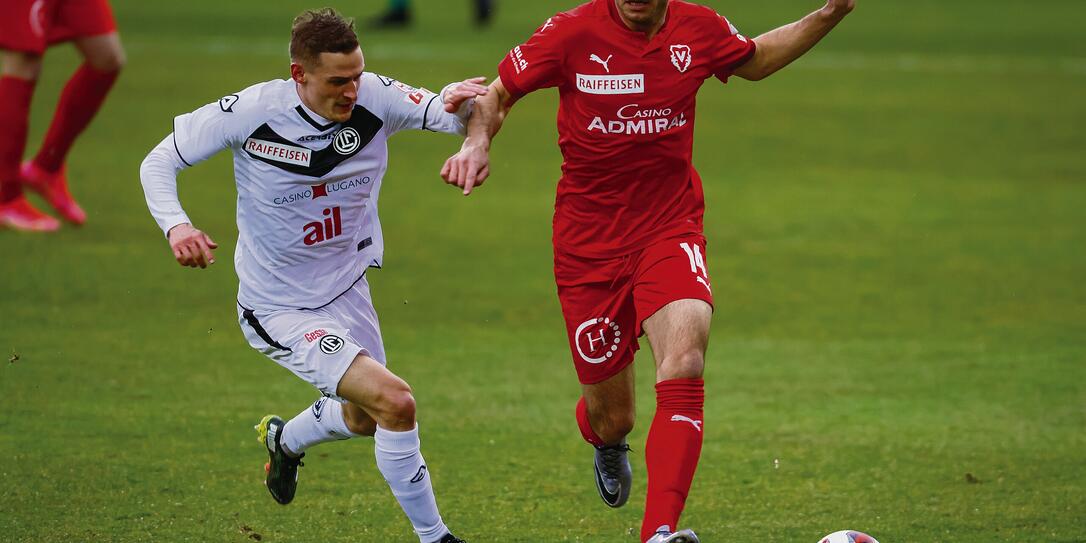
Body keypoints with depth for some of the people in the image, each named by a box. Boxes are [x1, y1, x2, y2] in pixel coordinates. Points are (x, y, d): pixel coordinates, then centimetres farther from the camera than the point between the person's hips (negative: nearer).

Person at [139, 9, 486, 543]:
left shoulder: (374, 98, -15)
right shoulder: (251, 112, -23)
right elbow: (159, 162, -12)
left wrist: (457, 103, -43)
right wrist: (175, 225, -31)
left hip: (348, 292, 6)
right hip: (279, 311, -6)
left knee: (363, 417, 26)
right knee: (394, 401, -21)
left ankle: (284, 440, 60)